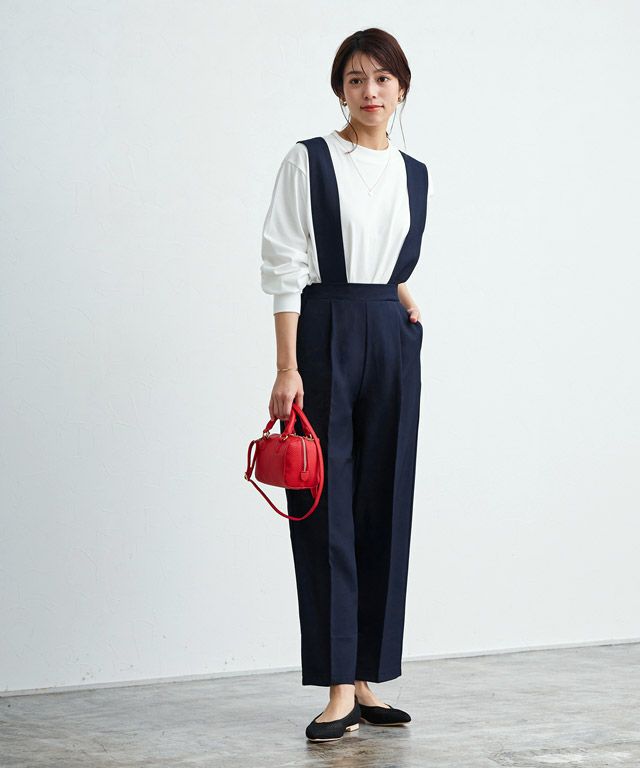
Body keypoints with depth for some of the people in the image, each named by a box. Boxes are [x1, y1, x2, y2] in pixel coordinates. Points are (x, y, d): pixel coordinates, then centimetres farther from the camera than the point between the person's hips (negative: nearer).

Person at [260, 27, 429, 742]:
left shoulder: (414, 173, 13)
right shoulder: (308, 161, -2)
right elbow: (285, 268, -7)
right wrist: (287, 369, -14)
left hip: (394, 341, 5)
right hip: (325, 336, -5)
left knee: (385, 505, 4)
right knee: (328, 507, -6)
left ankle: (368, 679, 11)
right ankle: (340, 688, -4)